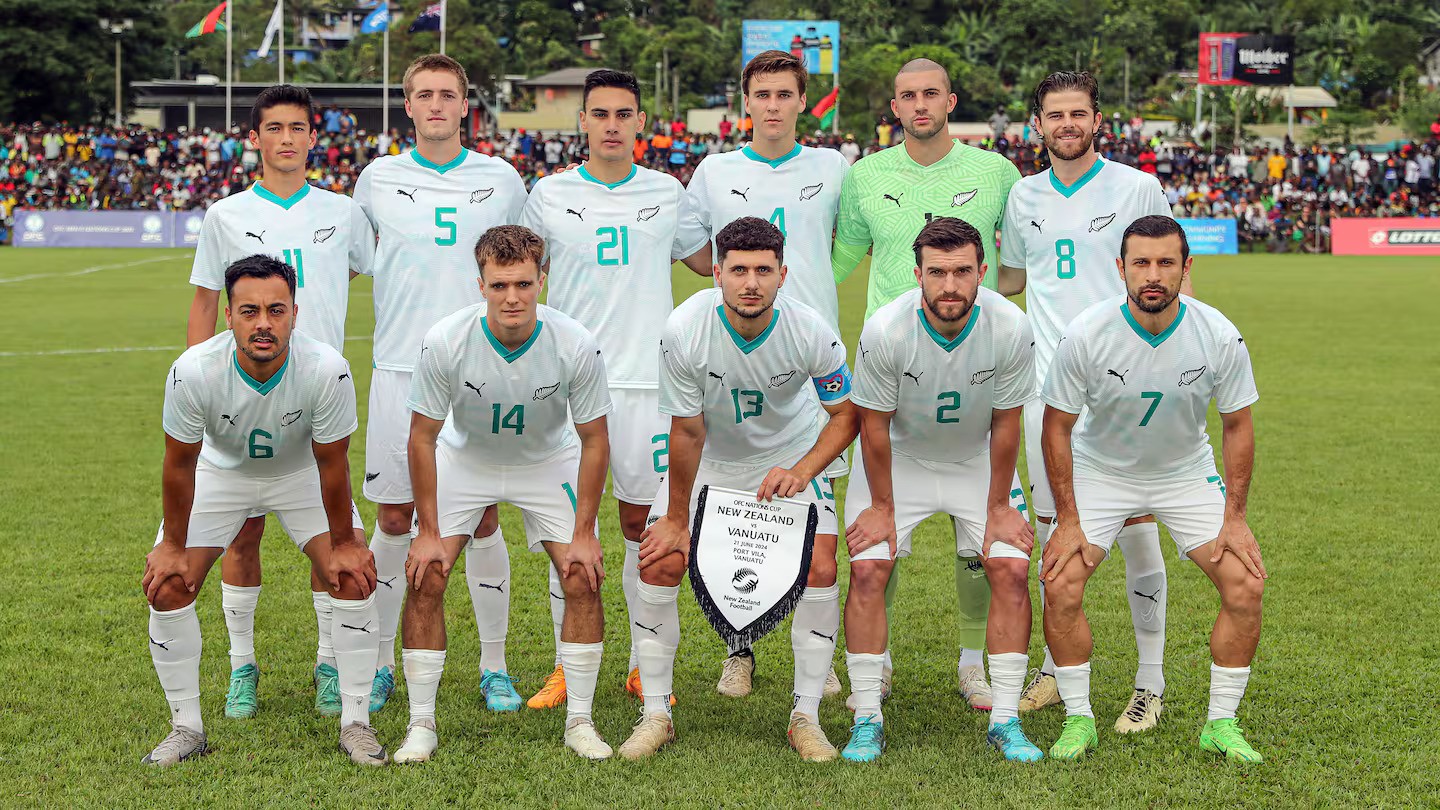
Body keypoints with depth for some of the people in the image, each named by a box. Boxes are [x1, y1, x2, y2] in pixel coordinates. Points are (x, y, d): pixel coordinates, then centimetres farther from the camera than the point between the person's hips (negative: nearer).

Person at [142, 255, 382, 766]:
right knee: (167, 584, -11)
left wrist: (343, 544, -11)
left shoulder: (326, 369, -34)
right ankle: (187, 728, 6)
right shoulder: (193, 371, -34)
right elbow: (179, 464, -17)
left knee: (354, 574, -15)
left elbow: (331, 463, -20)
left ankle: (355, 724, -1)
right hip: (220, 471, 0)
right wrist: (173, 545, -9)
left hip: (301, 472, 0)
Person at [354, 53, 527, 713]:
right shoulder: (377, 179, 5)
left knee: (482, 517, 2)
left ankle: (493, 666, 13)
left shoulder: (500, 180, 5)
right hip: (400, 368, 0)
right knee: (393, 518, 3)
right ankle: (381, 664, 16)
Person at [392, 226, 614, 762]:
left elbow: (594, 440, -14)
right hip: (464, 459, 0)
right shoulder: (445, 342, -29)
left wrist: (583, 533, -14)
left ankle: (580, 722, 4)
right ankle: (421, 724, 1)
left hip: (549, 461, 0)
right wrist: (429, 532, -15)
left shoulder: (576, 346, -28)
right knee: (424, 578, -12)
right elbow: (423, 437, -15)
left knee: (583, 580, -11)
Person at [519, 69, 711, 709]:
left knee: (644, 523, 5)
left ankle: (644, 665, 15)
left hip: (647, 378, 1)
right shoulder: (550, 195, 5)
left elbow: (709, 259, 22)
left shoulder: (667, 193, 8)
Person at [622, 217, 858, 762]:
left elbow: (847, 414, -11)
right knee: (660, 563, -13)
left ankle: (805, 718, 0)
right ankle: (656, 714, 2)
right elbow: (687, 432, -17)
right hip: (709, 458, 0)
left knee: (820, 569, -15)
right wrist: (676, 520, -11)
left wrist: (801, 471, -27)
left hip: (791, 456, 0)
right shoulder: (685, 330, -28)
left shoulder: (811, 333, -26)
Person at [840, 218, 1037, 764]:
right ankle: (868, 719, -3)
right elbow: (874, 424, -15)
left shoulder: (1010, 328, -26)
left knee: (1011, 571, -11)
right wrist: (881, 506, -9)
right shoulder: (884, 331, -30)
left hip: (978, 460, 1)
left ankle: (1004, 720, 0)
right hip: (899, 457, -1)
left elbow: (1005, 424, -12)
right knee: (868, 571, -14)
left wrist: (999, 505, -5)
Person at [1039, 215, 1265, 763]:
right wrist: (1068, 521, -14)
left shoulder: (1220, 337, -21)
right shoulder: (1087, 334, -24)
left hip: (1187, 472, 1)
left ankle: (1221, 723, 5)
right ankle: (1078, 718, 3)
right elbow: (1058, 426, -13)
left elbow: (1237, 425, -7)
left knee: (1245, 587, -12)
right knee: (1061, 588, -16)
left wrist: (1234, 518, -10)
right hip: (1099, 471, -1)